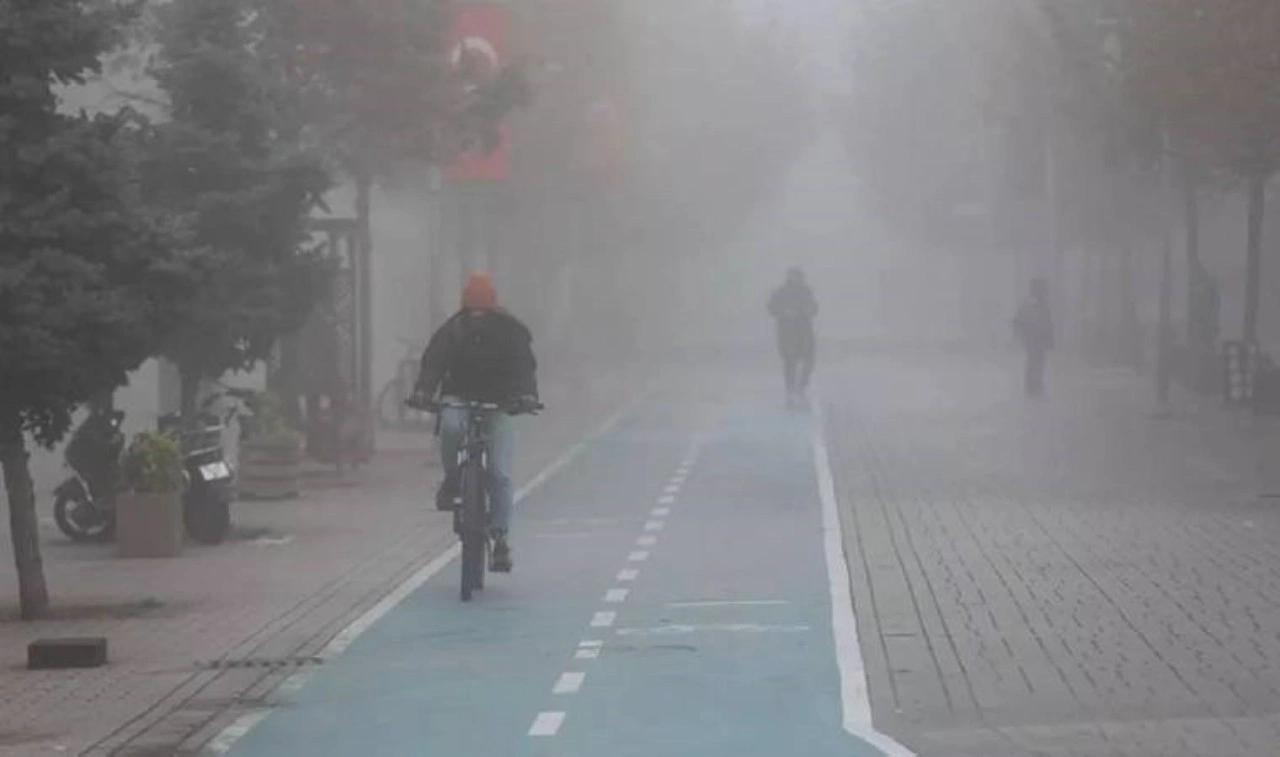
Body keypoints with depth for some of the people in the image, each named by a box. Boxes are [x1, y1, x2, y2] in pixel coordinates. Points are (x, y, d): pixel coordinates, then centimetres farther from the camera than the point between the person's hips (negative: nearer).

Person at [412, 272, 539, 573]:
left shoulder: (511, 331, -5)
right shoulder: (452, 330, -4)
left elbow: (524, 365, -14)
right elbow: (433, 362, -13)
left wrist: (526, 394, -33)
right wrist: (423, 391, -33)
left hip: (497, 404, 0)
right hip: (459, 399, 1)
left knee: (499, 474, -13)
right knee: (450, 425, -36)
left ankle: (500, 538, -10)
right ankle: (451, 479, -10)